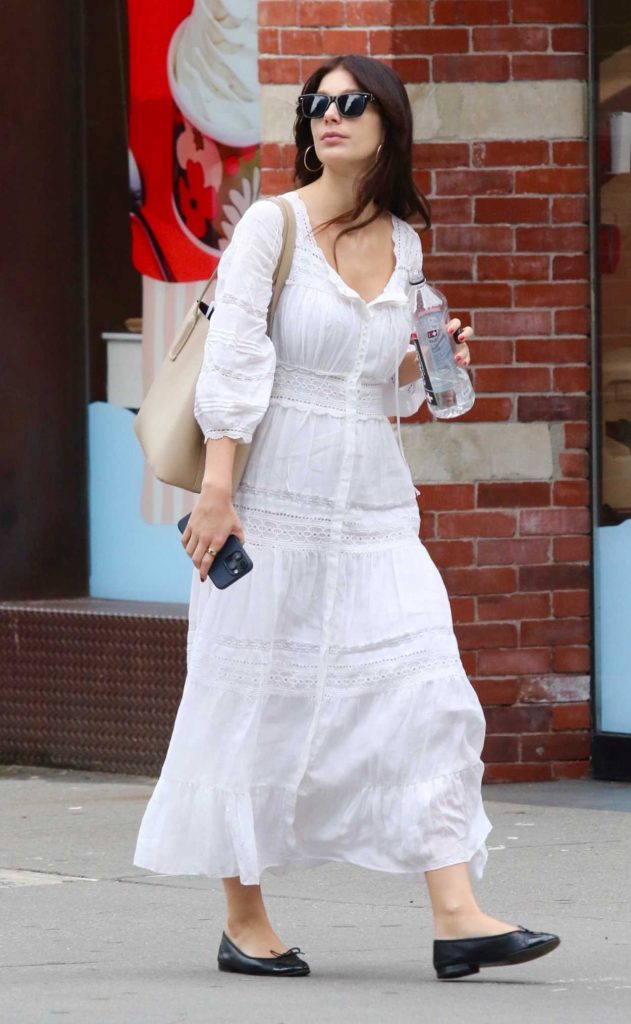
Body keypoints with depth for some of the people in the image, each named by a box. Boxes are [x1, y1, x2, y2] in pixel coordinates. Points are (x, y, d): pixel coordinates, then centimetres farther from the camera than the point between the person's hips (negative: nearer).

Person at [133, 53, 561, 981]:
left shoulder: (402, 244, 11)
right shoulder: (272, 224, -3)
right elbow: (232, 361, -8)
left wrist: (428, 362, 0)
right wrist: (217, 488, -14)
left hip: (376, 508, 4)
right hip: (278, 498, -4)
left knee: (424, 690, -7)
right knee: (258, 702, 1)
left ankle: (456, 914, -11)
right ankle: (245, 922, 11)